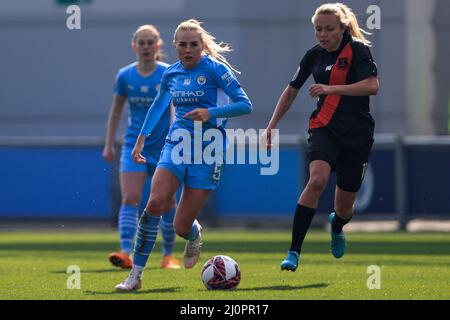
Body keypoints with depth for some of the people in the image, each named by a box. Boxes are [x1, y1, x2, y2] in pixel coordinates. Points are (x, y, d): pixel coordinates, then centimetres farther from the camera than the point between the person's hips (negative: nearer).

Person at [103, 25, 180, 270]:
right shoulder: (124, 76, 1)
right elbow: (116, 111, 13)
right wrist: (109, 144, 11)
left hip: (163, 148, -1)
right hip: (134, 146, 1)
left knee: (166, 203, 7)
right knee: (130, 198, -16)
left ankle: (169, 255, 24)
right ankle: (126, 253, -26)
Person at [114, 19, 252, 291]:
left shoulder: (215, 69, -8)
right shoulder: (172, 73, 8)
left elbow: (245, 105, -12)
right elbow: (159, 105, 26)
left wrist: (210, 112, -25)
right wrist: (141, 139, 25)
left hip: (208, 151, -4)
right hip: (177, 145, 4)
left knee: (182, 227, -4)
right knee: (155, 202, -21)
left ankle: (195, 235, 38)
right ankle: (136, 274, -16)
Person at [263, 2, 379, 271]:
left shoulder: (358, 49, -6)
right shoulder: (314, 56, 7)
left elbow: (372, 86, -20)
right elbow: (292, 90, 19)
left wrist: (332, 89, -25)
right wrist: (272, 125, 18)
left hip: (357, 133, -2)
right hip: (325, 128, 2)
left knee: (345, 207, 6)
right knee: (318, 178, -29)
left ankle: (336, 226, 48)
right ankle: (294, 252, -29)